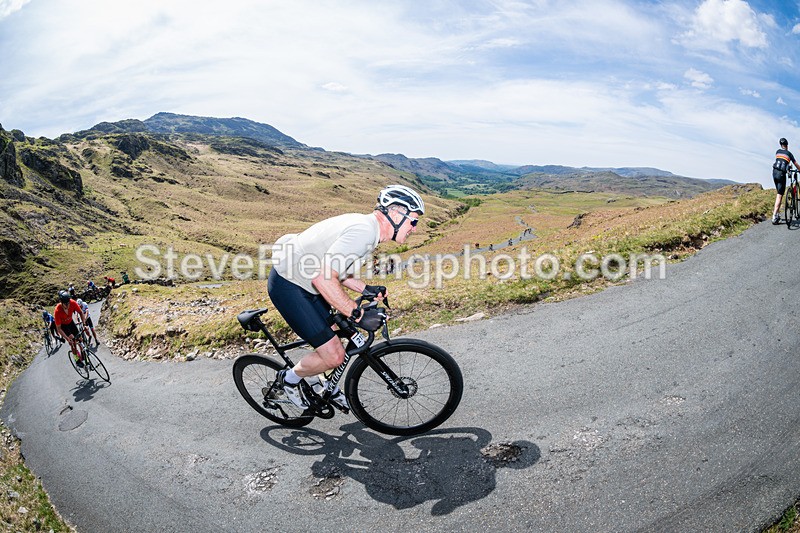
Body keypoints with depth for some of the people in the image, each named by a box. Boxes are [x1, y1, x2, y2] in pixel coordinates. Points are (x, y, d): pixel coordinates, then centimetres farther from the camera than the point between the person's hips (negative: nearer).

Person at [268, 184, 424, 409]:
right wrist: (358, 314, -30)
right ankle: (289, 379, 19)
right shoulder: (363, 231, -26)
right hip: (288, 287, -10)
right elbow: (323, 278, -35)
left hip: (303, 283, 10)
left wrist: (366, 289, 6)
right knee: (334, 355, -7)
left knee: (330, 341, 19)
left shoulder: (365, 225, 6)